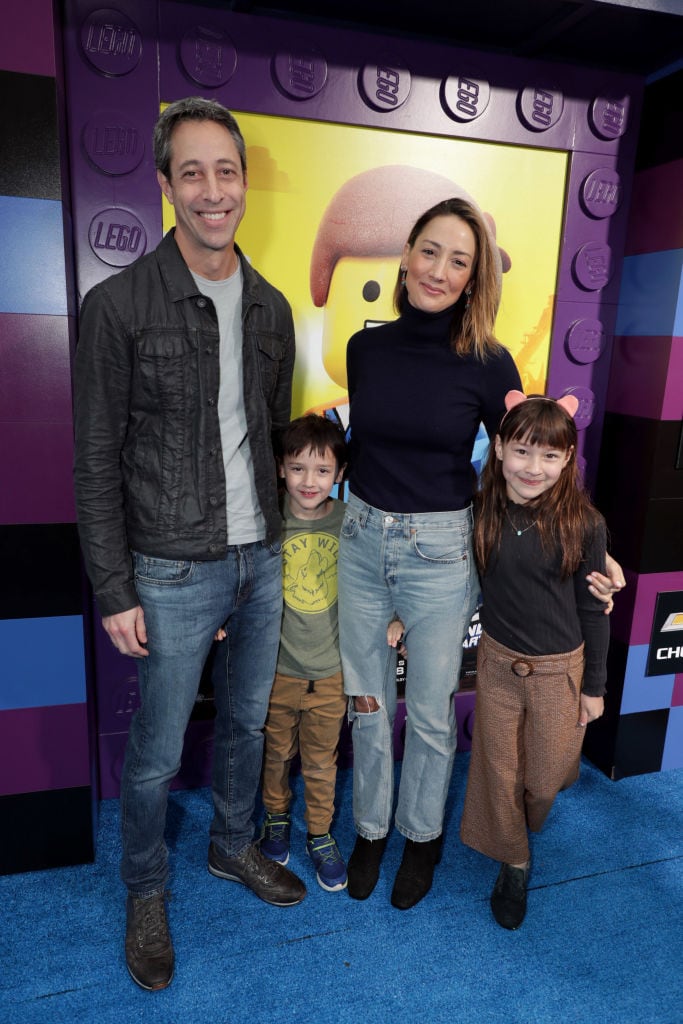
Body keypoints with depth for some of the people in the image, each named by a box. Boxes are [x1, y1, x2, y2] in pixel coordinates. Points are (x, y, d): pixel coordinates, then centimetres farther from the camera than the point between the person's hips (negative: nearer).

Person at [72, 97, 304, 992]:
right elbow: (96, 461, -9)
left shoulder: (271, 307, 5)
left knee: (247, 723, 21)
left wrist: (281, 537, 12)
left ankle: (233, 846, 48)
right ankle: (147, 893, 39)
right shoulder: (118, 305, -11)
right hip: (174, 572, -5)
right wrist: (115, 590, -10)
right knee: (156, 754, 11)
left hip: (263, 559, 5)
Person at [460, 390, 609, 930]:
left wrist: (595, 685, 0)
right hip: (497, 661, 1)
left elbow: (593, 610, -7)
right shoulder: (483, 512, -11)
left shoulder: (584, 524, -17)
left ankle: (526, 827, 52)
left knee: (545, 778, 15)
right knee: (499, 771, 13)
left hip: (559, 669, -1)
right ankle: (513, 864, 40)